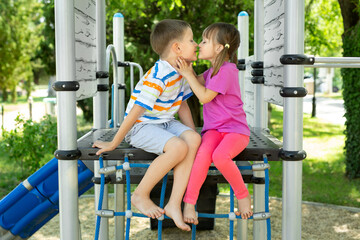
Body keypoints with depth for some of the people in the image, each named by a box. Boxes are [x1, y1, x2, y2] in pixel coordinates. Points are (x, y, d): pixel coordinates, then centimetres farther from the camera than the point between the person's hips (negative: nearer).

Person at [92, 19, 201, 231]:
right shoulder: (157, 77, -24)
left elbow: (182, 104, 17)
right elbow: (135, 112, -22)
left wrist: (192, 133, 7)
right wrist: (114, 144, -18)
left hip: (165, 123, 8)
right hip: (140, 127, -8)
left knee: (193, 140, -20)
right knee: (178, 147, -31)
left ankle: (174, 205, -19)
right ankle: (140, 195, -10)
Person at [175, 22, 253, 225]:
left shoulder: (227, 70, -12)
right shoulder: (214, 70, 18)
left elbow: (205, 96, -17)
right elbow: (199, 82, 33)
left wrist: (188, 74, -10)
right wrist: (188, 68, 16)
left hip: (235, 129, -7)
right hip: (214, 129, 7)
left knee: (220, 157, -35)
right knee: (203, 153, -27)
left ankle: (243, 195, -8)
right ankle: (189, 203, -25)